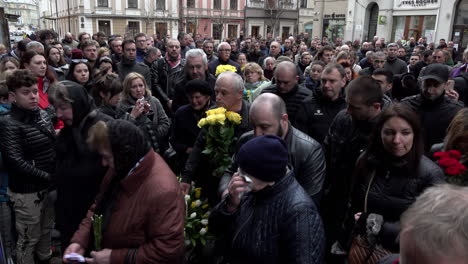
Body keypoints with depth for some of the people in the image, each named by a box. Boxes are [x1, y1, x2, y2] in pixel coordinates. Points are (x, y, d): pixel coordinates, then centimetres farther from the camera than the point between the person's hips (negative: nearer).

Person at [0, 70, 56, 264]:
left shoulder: (43, 114, 3)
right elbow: (16, 162, -22)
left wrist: (53, 177, 1)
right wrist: (49, 177, -19)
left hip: (47, 186, 6)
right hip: (26, 191, -6)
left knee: (46, 229, 23)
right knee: (29, 238, 9)